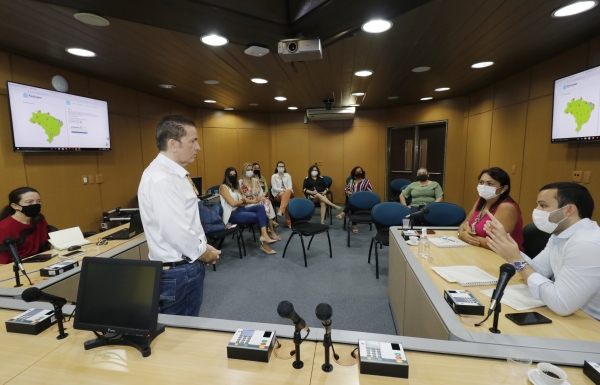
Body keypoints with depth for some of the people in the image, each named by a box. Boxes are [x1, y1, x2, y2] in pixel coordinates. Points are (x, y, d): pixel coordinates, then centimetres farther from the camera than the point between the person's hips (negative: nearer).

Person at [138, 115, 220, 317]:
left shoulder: (174, 173, 9)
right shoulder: (162, 179, -24)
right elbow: (177, 233, -28)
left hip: (186, 266, 9)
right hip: (177, 272, -9)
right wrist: (203, 253, -11)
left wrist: (203, 248, 6)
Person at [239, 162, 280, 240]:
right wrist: (253, 201, -18)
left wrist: (260, 198, -12)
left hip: (259, 201, 5)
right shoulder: (241, 183, -4)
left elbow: (261, 192, 10)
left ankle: (271, 231, -24)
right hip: (248, 204, -4)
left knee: (267, 203, -27)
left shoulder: (256, 180, 13)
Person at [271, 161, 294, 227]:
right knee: (287, 200, -36)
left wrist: (285, 191, -18)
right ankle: (289, 222, -40)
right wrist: (282, 190, -21)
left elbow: (290, 187, 3)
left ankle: (281, 211, -50)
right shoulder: (274, 176, 8)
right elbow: (274, 188, -4)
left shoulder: (288, 176, 14)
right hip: (278, 195, -2)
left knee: (288, 192, -38)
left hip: (288, 193, 2)